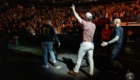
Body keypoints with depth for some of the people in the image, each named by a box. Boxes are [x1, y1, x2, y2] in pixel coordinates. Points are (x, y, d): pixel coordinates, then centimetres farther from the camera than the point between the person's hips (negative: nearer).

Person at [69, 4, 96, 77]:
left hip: (85, 44, -6)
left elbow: (78, 17, -3)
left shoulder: (85, 23, -12)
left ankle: (75, 71, 20)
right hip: (91, 44, 6)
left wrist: (74, 10, 9)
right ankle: (91, 73, 20)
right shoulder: (94, 25, 6)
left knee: (79, 58, 7)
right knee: (91, 59, 11)